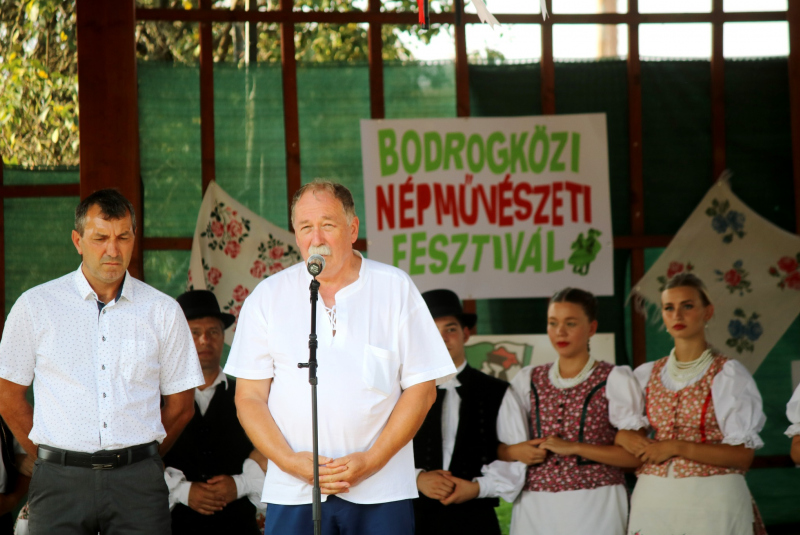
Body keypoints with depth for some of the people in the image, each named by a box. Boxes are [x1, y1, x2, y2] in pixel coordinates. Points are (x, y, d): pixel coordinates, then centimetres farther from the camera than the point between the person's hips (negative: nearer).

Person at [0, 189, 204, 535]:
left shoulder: (163, 311, 7)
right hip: (61, 481, -1)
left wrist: (138, 461, 10)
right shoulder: (35, 306, 5)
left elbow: (180, 405, 13)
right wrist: (52, 460, 8)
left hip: (137, 483, 1)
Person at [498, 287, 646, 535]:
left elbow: (637, 454, -4)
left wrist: (574, 448, -11)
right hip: (536, 508, 3)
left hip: (595, 506, -3)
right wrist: (514, 452, -4)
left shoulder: (616, 380, 3)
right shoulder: (527, 380, 15)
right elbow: (499, 446, 19)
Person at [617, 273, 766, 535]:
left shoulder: (728, 374, -3)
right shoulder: (646, 375, 10)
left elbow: (742, 455, -10)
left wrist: (676, 448, -16)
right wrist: (624, 437, -5)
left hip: (712, 500, -4)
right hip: (654, 500, 4)